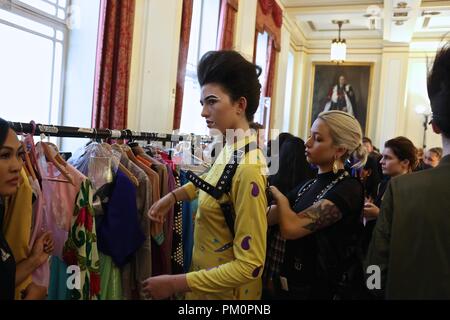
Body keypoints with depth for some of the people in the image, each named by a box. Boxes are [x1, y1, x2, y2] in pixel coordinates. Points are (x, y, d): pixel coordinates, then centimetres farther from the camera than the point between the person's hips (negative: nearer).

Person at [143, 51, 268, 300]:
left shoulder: (248, 169, -30)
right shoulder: (230, 150, -5)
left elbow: (250, 266, -27)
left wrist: (176, 284, -23)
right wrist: (172, 196, 6)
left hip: (225, 290, -7)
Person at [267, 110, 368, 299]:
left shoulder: (348, 189, -20)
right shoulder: (308, 186, 4)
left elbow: (291, 228, -29)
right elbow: (267, 217, -4)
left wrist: (278, 193, -13)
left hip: (324, 289, -6)